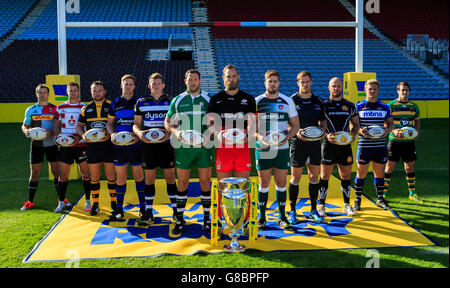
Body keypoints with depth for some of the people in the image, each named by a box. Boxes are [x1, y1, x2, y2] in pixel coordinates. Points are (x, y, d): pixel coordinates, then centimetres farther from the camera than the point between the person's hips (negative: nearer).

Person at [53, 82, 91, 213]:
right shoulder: (60, 107, 10)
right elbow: (56, 125, 15)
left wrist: (80, 137, -16)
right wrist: (58, 137, -5)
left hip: (81, 145, -2)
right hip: (64, 146, 2)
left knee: (85, 173, 3)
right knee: (63, 174, 5)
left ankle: (88, 201, 14)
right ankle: (61, 202, 17)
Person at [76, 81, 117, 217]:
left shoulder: (111, 106, 2)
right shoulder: (86, 108, 11)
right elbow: (79, 126, 16)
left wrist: (109, 135, -18)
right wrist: (83, 135, -5)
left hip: (108, 146, -2)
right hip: (92, 146, 3)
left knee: (111, 177, 2)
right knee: (94, 177, 8)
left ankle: (114, 204, 13)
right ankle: (95, 204, 18)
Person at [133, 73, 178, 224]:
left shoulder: (170, 101, 6)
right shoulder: (141, 103, 9)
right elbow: (136, 124, 9)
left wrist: (169, 133, -16)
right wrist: (139, 133, -13)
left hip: (166, 144, -1)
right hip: (148, 145, 1)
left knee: (170, 177, 3)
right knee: (149, 178, 5)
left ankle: (176, 209, 12)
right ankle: (148, 211, 13)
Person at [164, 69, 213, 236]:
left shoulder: (208, 99, 6)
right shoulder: (178, 100, 8)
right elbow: (167, 122, 10)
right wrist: (175, 132, -11)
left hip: (203, 147, 0)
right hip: (183, 147, 0)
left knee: (205, 183, 4)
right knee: (182, 184, 4)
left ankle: (207, 219, 16)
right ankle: (179, 220, 13)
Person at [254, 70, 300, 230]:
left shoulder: (287, 101, 6)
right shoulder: (256, 102, 2)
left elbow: (295, 125, 8)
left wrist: (287, 137, -10)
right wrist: (259, 136, -17)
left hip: (282, 148, 1)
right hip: (263, 149, -1)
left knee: (281, 183, 5)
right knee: (264, 183, 4)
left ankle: (282, 217, 15)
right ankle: (262, 217, 14)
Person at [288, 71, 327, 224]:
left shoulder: (318, 101, 11)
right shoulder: (292, 100, -1)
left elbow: (323, 121, 17)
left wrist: (322, 130, -4)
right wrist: (296, 131, -19)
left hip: (315, 143, 4)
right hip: (298, 143, -4)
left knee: (314, 176, 8)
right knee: (295, 177, 1)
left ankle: (313, 210, 20)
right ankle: (292, 210, 12)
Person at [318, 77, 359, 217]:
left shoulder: (350, 105, 11)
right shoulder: (323, 105, 1)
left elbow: (356, 124, 16)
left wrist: (353, 134, -4)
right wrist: (326, 135, -18)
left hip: (345, 144, 3)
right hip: (328, 145, -3)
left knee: (346, 176, 9)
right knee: (324, 176, 0)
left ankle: (347, 205, 21)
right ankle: (321, 206, 10)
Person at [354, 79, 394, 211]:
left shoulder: (384, 107, 9)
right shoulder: (358, 107, 1)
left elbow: (390, 123, 14)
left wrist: (387, 130, -9)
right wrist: (360, 131, -19)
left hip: (380, 145, 3)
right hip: (364, 145, -2)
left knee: (379, 173, 10)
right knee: (361, 173, 2)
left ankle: (380, 199, 25)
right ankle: (357, 200, 14)